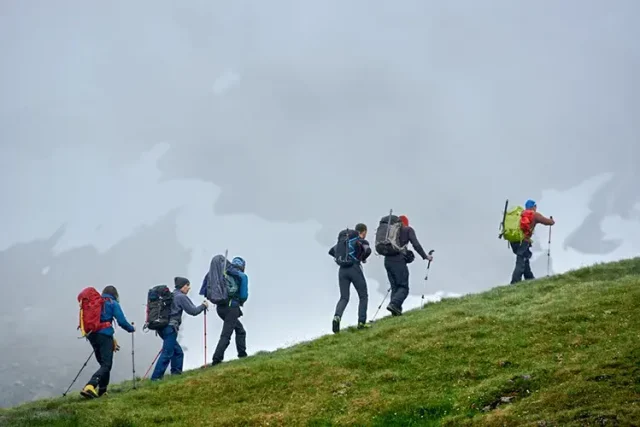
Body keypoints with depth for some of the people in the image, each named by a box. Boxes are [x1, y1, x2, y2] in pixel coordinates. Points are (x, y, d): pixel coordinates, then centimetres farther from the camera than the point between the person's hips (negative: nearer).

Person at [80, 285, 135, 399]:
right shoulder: (113, 304, 1)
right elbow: (121, 321, -7)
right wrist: (131, 328, 15)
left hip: (92, 335, 7)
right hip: (105, 335, -7)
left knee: (104, 363, 20)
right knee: (106, 365, -9)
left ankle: (102, 391, 18)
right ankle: (90, 386, -30)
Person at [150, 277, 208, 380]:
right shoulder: (181, 297, -7)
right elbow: (193, 311, -6)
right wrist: (203, 306, 9)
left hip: (163, 326, 9)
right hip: (171, 328, -9)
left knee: (178, 352, 16)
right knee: (167, 353, -12)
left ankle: (176, 372, 17)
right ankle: (156, 377, -18)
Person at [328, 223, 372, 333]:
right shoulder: (362, 241, 1)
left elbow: (331, 251, 15)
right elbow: (368, 251, -19)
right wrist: (363, 258, 0)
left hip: (342, 270, 4)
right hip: (355, 269, -4)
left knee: (344, 298, 8)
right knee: (363, 296, 11)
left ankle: (337, 316, -20)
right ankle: (361, 322, 1)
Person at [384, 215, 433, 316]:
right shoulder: (408, 230, 6)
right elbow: (416, 245, -3)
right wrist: (425, 256, 6)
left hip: (387, 261, 6)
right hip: (399, 261, -6)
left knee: (395, 287, 10)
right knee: (404, 287, -3)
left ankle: (396, 311, -2)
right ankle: (394, 304, -26)